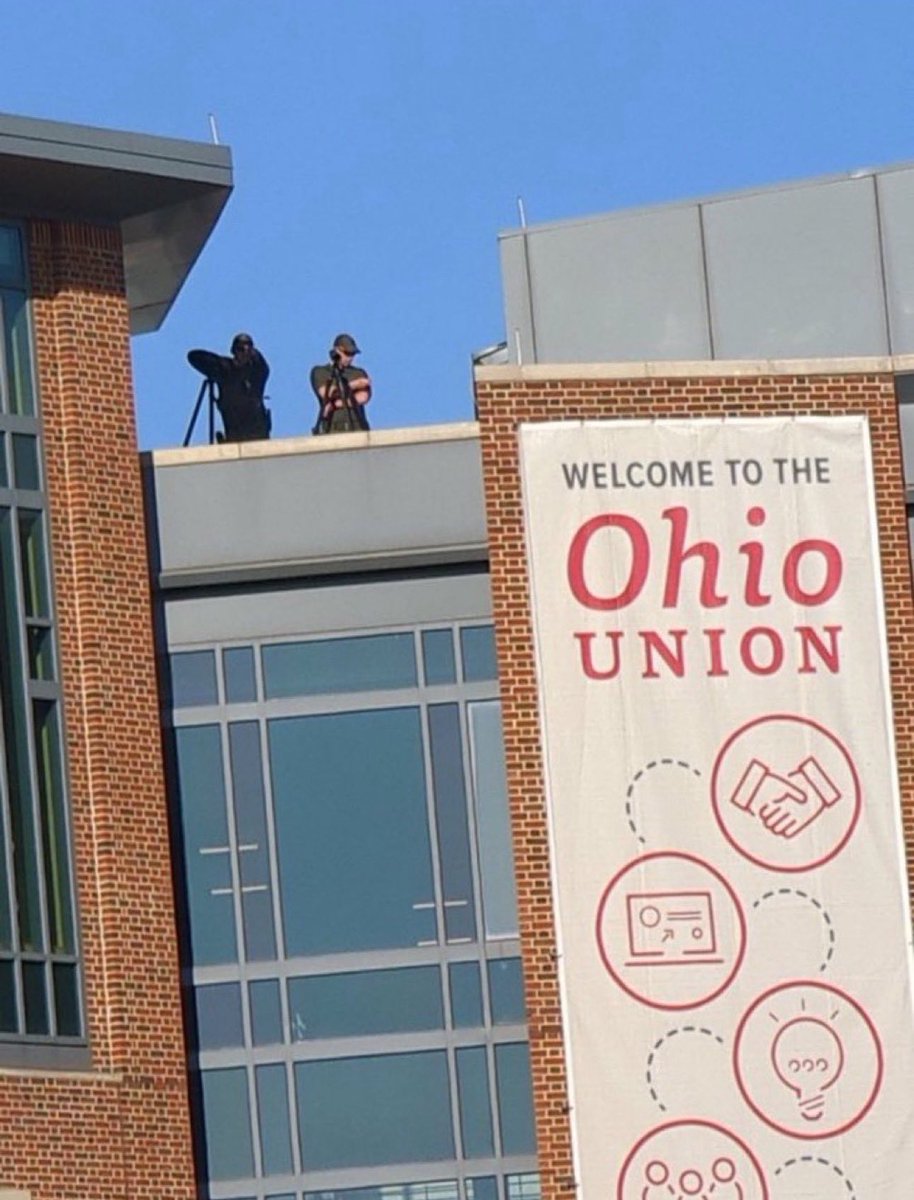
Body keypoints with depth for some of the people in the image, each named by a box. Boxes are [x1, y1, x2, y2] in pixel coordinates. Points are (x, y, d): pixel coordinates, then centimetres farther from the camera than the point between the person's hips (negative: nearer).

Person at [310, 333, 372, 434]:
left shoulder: (359, 373, 15)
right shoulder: (319, 372, 13)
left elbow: (363, 397, 0)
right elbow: (326, 393, -4)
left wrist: (336, 404, -7)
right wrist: (353, 385, 3)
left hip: (357, 429, 1)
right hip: (332, 429, -1)